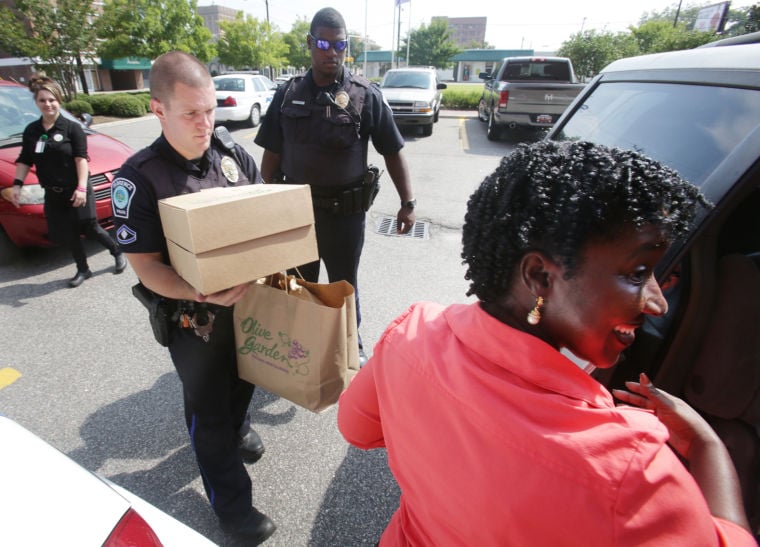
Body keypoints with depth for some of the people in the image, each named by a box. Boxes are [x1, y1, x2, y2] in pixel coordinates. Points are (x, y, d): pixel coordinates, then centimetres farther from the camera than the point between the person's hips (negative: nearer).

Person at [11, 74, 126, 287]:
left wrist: (81, 188, -21)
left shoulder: (72, 128, -6)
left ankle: (118, 253, 22)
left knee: (90, 229, -2)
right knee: (67, 234, 8)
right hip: (53, 194, 4)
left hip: (76, 191, -4)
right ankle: (82, 270, 21)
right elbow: (24, 161, 11)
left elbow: (81, 159, -12)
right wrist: (17, 184, -1)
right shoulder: (31, 131, 7)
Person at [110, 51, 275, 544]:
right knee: (209, 410, 13)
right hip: (192, 318, -4)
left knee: (243, 379, 28)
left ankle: (238, 426, 61)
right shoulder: (139, 179, -17)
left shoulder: (235, 157, -4)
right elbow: (147, 266, -17)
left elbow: (264, 220, 5)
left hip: (248, 300, 5)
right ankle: (232, 504, 34)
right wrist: (203, 294, -34)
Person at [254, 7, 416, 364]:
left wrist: (407, 203, -9)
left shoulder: (366, 96, -6)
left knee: (344, 285, 15)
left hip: (345, 211, -3)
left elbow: (392, 154, -3)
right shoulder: (288, 94, 3)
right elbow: (272, 154, 8)